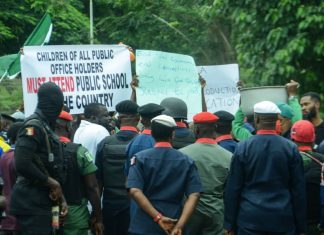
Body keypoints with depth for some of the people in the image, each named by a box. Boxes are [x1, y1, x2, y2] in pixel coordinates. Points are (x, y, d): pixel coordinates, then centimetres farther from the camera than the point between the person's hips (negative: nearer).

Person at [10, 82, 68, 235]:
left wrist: (60, 197, 10)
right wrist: (52, 183, -15)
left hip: (42, 202, 10)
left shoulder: (46, 127, 16)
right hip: (32, 205, -10)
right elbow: (22, 164, -25)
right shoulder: (33, 126, -14)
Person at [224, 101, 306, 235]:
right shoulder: (291, 148, -1)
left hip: (250, 219, -1)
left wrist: (229, 224, 5)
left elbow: (233, 188, -2)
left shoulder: (243, 148, -4)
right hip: (283, 220, 1)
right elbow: (299, 190, 0)